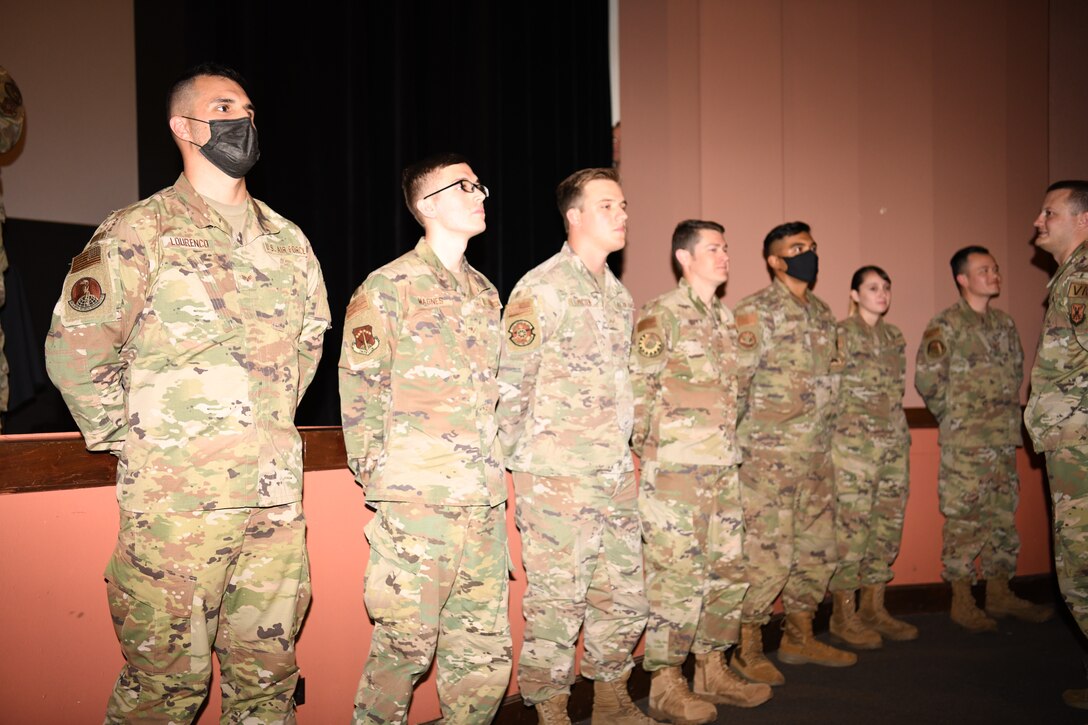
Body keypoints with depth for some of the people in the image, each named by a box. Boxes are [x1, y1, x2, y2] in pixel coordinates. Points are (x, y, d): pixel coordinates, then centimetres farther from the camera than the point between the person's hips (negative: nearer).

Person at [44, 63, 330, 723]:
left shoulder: (287, 239, 12)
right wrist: (125, 437, -3)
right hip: (178, 495, -5)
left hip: (278, 494, 5)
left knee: (269, 669, 13)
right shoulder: (140, 232, -5)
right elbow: (75, 346, -7)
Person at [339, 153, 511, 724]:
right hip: (417, 503, -6)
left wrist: (493, 470, 14)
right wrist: (377, 477, -7)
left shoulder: (486, 294, 16)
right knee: (406, 646, 0)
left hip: (485, 503, 6)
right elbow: (359, 393, -5)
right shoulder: (387, 288, -3)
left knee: (487, 652, 11)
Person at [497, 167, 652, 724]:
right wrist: (516, 460, -9)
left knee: (625, 596, 14)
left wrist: (622, 454, 18)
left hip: (616, 474, 8)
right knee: (556, 601, 1)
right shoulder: (541, 289, -9)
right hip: (556, 477, -7)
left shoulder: (619, 295, 15)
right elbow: (510, 384, -11)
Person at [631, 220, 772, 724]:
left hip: (724, 469, 8)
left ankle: (712, 670, 27)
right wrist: (651, 449, -8)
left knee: (728, 571, 13)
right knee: (676, 575, -3)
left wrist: (728, 446, 16)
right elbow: (636, 390, -12)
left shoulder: (726, 319, 16)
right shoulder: (661, 316, -8)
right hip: (676, 472, -8)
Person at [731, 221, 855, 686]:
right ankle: (748, 649, 8)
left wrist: (823, 433, 19)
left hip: (817, 454, 8)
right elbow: (735, 381, -12)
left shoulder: (822, 313, 15)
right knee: (767, 554, -6)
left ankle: (800, 638, 28)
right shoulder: (755, 312, -9)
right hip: (769, 455, -8)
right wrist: (739, 444, -11)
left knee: (817, 550, 13)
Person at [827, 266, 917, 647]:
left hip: (895, 441, 7)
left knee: (888, 525, 9)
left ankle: (874, 608, 20)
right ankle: (843, 614, 6)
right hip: (854, 442, -7)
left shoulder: (894, 336, 15)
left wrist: (901, 436, 17)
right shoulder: (840, 334, -6)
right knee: (852, 525, -4)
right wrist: (838, 435, -10)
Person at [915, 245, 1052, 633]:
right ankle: (962, 602, 6)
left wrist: (1009, 412, 10)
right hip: (964, 444, -7)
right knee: (964, 520, -3)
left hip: (1005, 440, 7)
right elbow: (926, 378, -13)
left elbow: (1018, 372, 21)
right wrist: (954, 416, -5)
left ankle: (999, 594, 23)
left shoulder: (1005, 324, 13)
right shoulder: (945, 325, -8)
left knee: (1004, 517, 12)